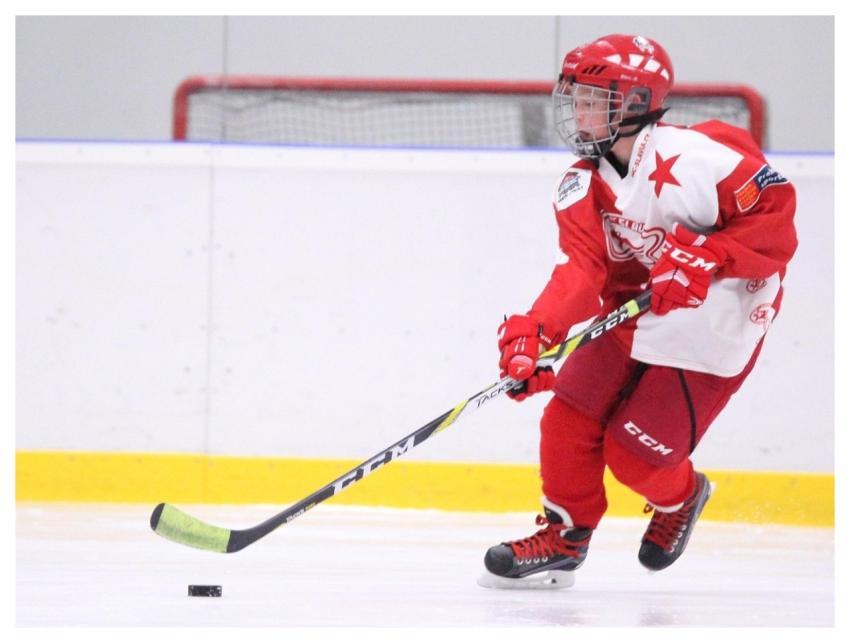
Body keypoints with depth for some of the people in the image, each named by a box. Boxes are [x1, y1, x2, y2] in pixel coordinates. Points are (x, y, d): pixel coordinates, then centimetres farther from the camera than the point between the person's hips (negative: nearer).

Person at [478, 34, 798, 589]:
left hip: (713, 327, -7)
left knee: (633, 450, -6)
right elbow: (580, 272, -17)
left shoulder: (695, 157, -24)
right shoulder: (582, 188, -4)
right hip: (633, 315, 7)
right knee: (568, 418, -2)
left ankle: (679, 498, 29)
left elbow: (775, 215, -21)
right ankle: (565, 536, 18)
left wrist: (706, 259, -30)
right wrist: (532, 331, -34)